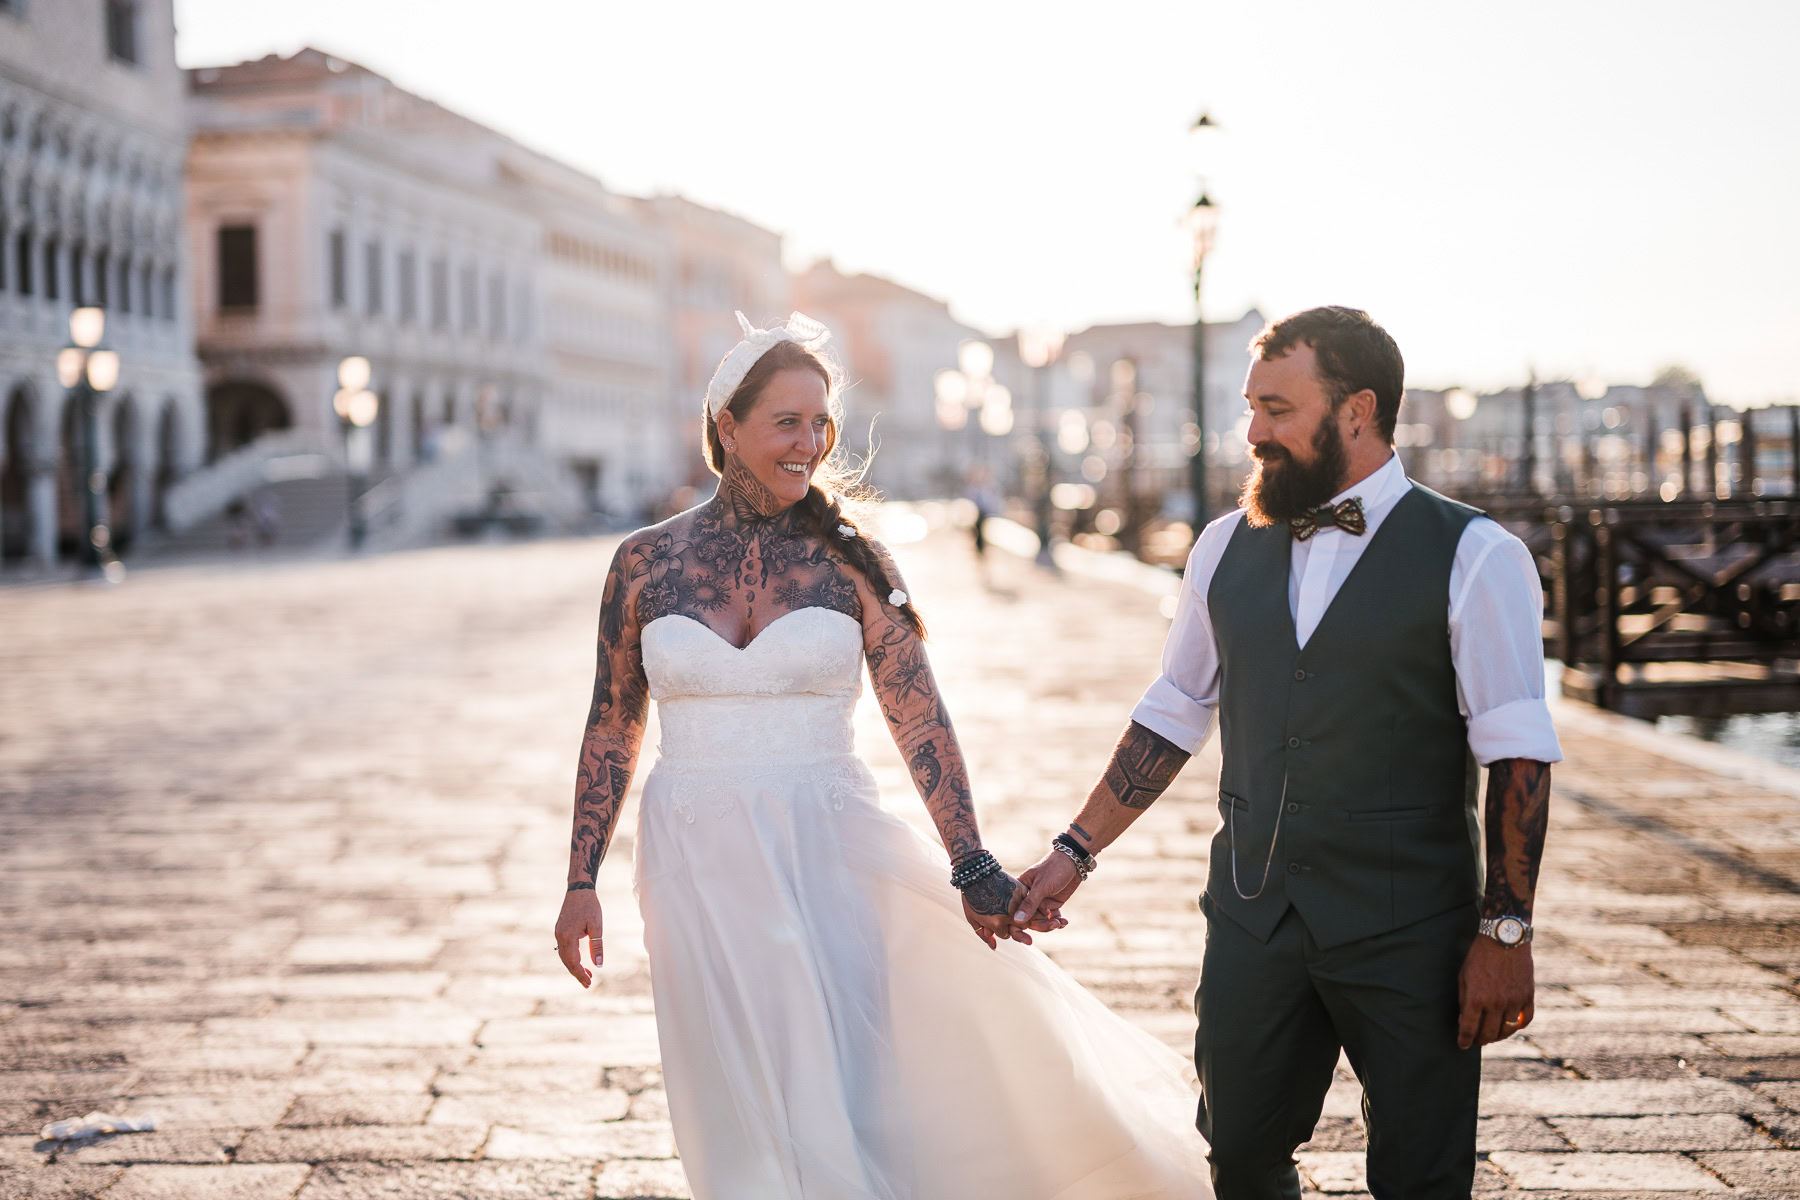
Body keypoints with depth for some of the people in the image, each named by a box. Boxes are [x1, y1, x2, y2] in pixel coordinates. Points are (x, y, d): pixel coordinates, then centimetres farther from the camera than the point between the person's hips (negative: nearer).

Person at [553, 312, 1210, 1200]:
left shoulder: (848, 560, -1)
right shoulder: (646, 562, 1)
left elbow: (920, 720, -4)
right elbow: (611, 732, 9)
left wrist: (970, 868, -12)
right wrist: (580, 883, 7)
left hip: (827, 852, -1)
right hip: (698, 860, 1)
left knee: (845, 1093, -1)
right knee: (742, 1113, 8)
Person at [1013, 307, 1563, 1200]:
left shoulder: (1474, 557, -7)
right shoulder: (1228, 546, 7)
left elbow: (1517, 756, -9)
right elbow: (1171, 717, 14)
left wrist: (1505, 931, -12)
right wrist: (1075, 851, 10)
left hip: (1407, 932, -4)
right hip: (1252, 916, 4)